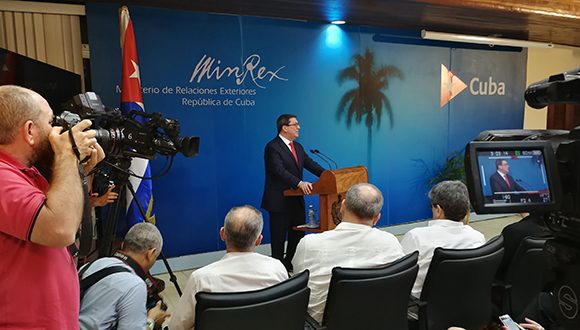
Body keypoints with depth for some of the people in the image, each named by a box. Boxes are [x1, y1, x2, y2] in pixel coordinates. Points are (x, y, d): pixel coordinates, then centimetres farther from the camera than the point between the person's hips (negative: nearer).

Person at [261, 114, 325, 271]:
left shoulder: (297, 146, 13)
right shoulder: (272, 147, -14)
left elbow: (311, 164, 9)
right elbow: (280, 171, -26)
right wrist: (300, 183, -37)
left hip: (297, 200, 8)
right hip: (279, 201, -8)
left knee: (298, 235, 15)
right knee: (279, 238, 4)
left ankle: (292, 266, 30)